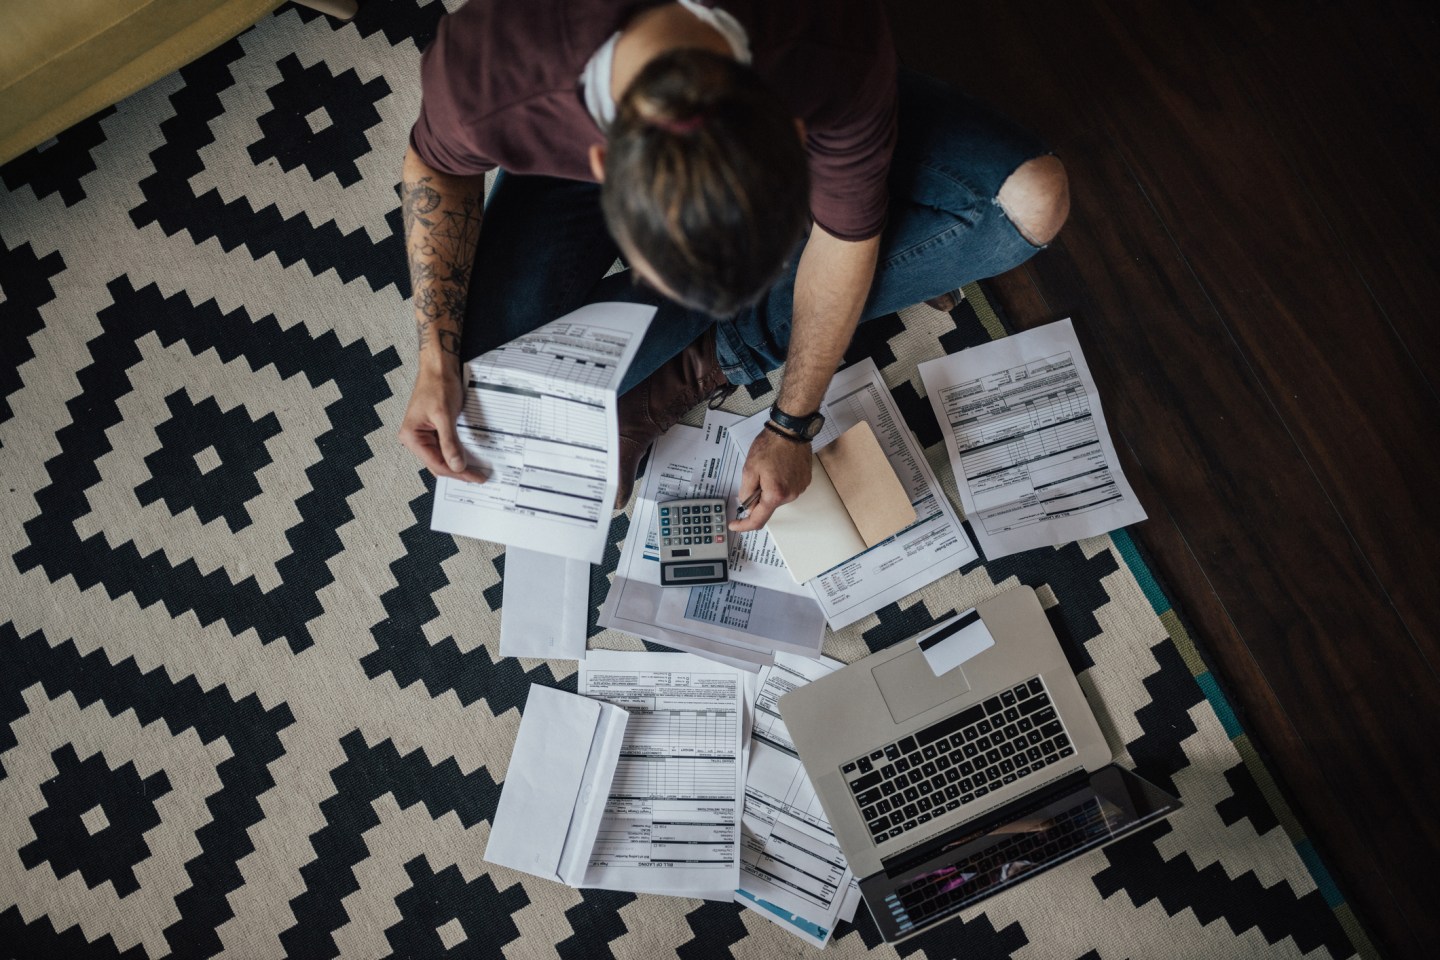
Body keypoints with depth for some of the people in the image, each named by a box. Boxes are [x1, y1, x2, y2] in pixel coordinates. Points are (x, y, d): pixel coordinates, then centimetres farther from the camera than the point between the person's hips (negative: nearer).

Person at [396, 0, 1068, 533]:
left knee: (1034, 202, -20)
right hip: (578, 142, 0)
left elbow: (845, 232, -22)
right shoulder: (486, 75, -41)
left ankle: (708, 359, -11)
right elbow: (438, 166, -15)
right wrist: (436, 362, -22)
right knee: (488, 391, -19)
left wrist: (791, 426, -12)